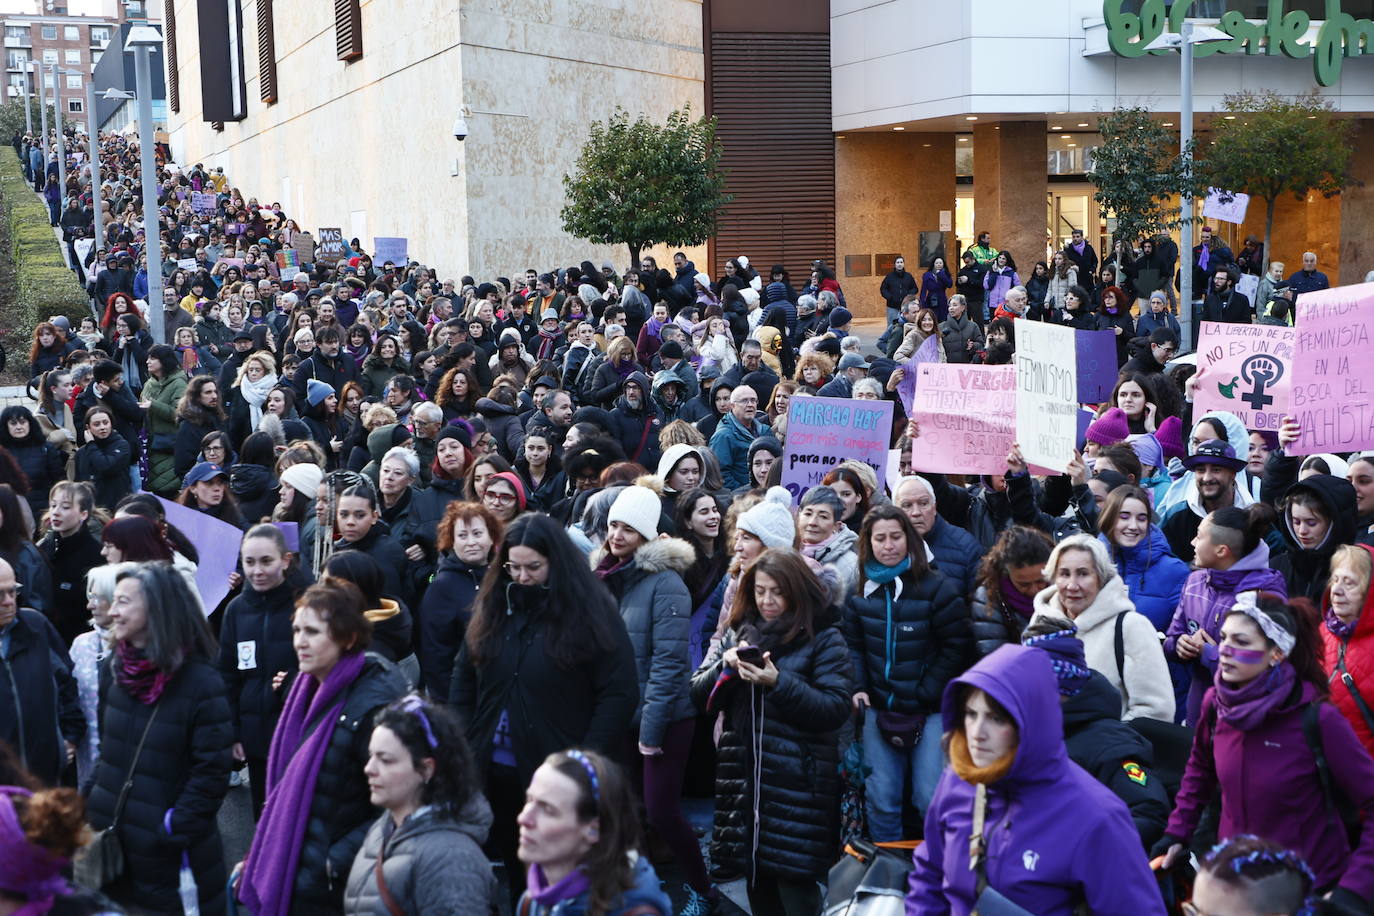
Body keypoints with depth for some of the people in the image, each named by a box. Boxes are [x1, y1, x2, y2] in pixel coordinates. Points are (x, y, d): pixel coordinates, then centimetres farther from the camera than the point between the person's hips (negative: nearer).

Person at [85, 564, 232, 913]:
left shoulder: (200, 683, -15)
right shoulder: (116, 671, 4)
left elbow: (212, 772, -15)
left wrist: (175, 832, -18)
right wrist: (94, 806, 8)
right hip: (112, 839, 6)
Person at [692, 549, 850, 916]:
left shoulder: (823, 638, -2)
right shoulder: (738, 633, 13)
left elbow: (835, 709, -11)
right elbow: (700, 695, 11)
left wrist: (779, 683, -21)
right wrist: (726, 667, -9)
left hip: (797, 786, -5)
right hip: (744, 780, 5)